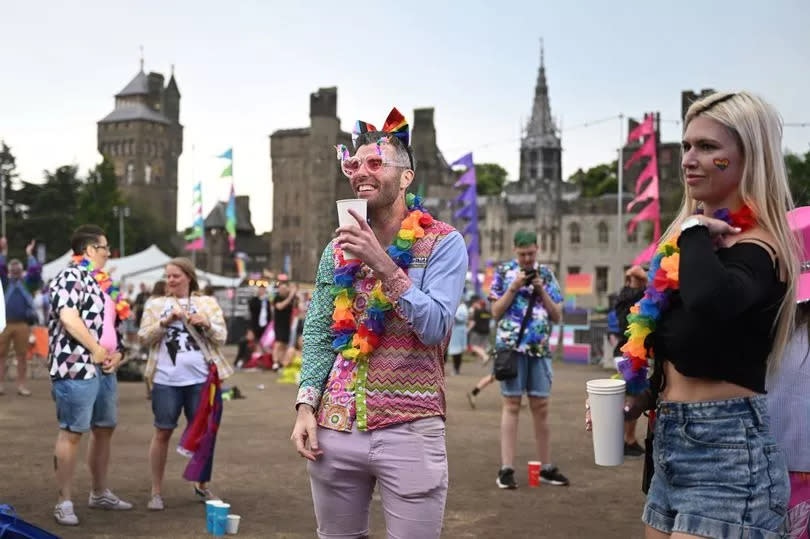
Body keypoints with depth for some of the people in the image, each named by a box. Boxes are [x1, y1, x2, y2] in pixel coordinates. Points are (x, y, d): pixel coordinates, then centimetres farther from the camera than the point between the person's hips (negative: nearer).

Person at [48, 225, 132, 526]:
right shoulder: (70, 277, -11)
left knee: (104, 429, 15)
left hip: (104, 369, 10)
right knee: (71, 433, -4)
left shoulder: (99, 281, 18)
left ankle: (99, 493, 27)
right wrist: (96, 350, -18)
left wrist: (116, 352, 8)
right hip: (77, 368, -9)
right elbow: (68, 317, -24)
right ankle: (64, 502, 2)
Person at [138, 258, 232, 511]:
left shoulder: (208, 303, 8)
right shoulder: (155, 305, 9)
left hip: (200, 379, 1)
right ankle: (156, 492, 12)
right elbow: (144, 337, 1)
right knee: (162, 433, 2)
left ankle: (202, 486, 26)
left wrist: (207, 324, -15)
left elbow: (221, 338, 4)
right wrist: (165, 321, -13)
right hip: (166, 380, -1)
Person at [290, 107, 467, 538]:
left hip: (410, 430, -4)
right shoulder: (339, 248, 10)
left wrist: (383, 264, -21)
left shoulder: (442, 242, -2)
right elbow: (317, 334, 9)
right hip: (335, 427, 4)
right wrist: (306, 406, -2)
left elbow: (436, 326, -14)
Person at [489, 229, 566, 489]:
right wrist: (514, 287, -9)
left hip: (540, 349, 3)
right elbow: (496, 312, 1)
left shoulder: (546, 274, 10)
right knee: (512, 404, -3)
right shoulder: (504, 272, 4)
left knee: (540, 407, 6)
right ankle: (506, 469, -2)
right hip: (511, 346, -2)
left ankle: (546, 467, 14)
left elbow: (557, 316, 8)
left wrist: (541, 290, -4)